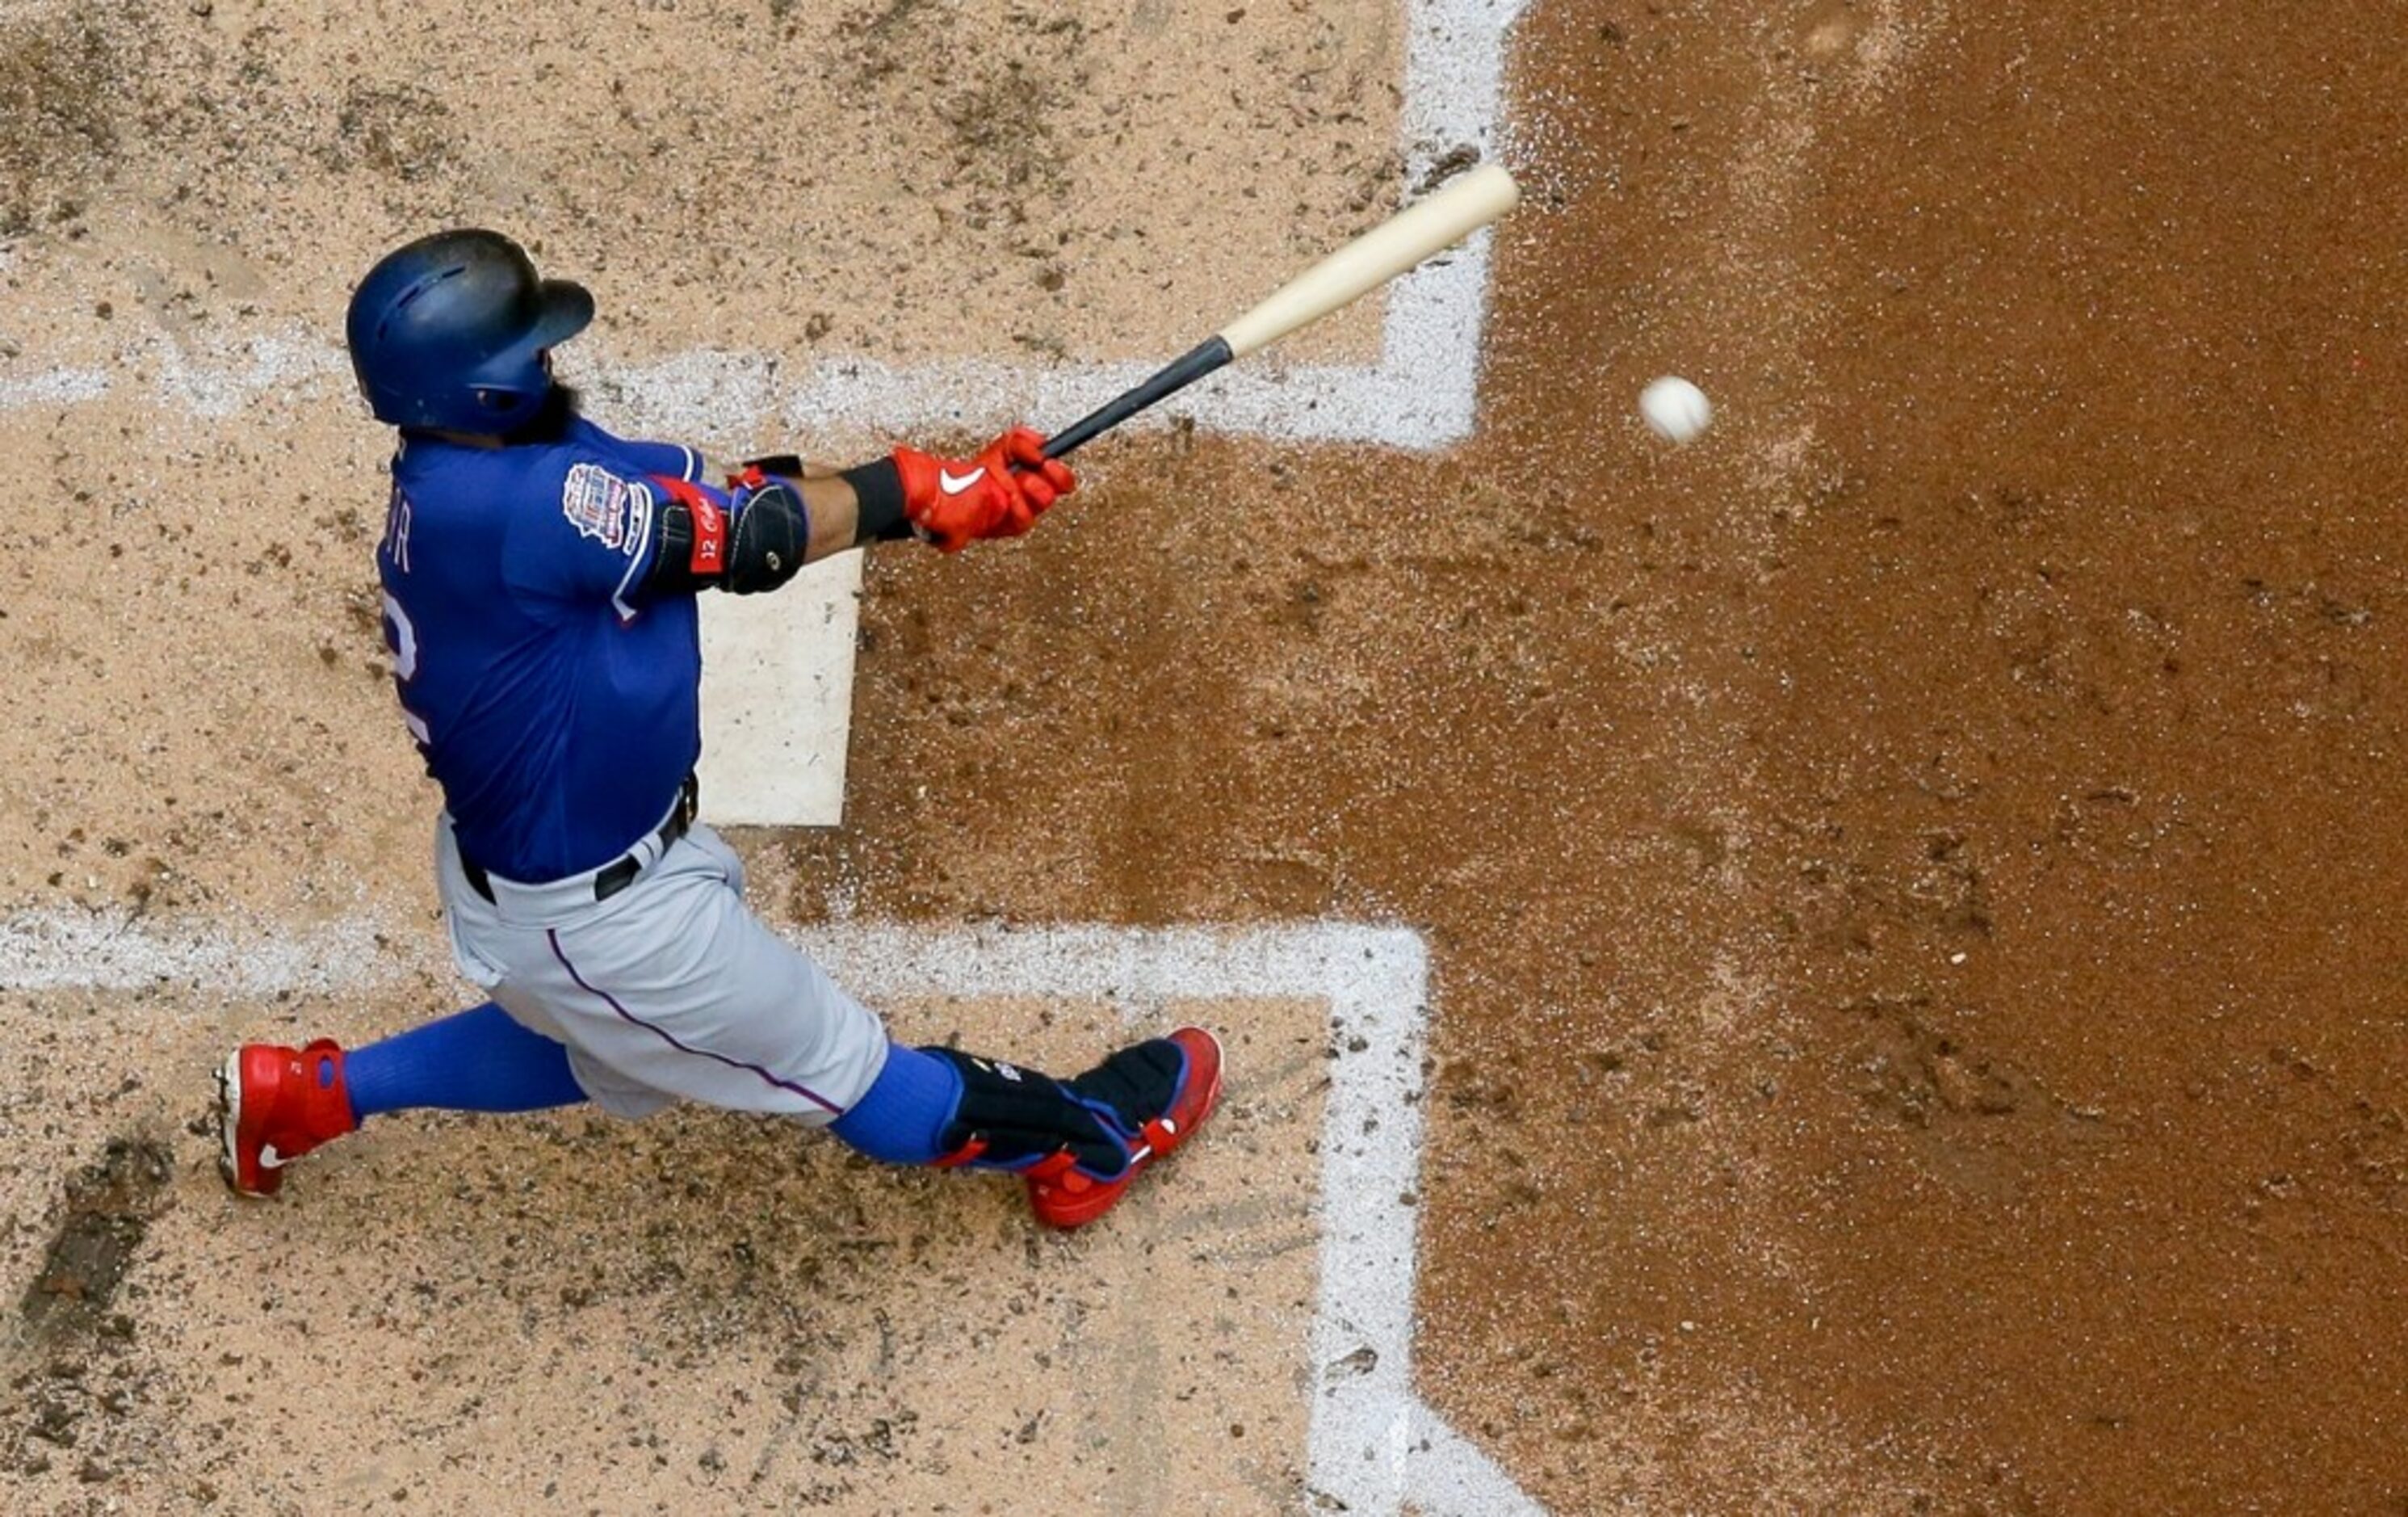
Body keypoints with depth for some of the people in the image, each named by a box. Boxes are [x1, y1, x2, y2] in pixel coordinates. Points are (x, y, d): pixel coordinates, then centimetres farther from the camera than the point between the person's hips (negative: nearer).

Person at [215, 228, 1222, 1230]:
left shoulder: (485, 463, -7)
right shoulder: (499, 506, -35)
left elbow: (712, 496, -11)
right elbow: (735, 538, -26)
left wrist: (954, 493, -18)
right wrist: (921, 495, -11)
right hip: (591, 915, -9)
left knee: (611, 1053, 37)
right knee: (830, 1059, 14)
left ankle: (303, 1093, 44)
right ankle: (1079, 1141, 33)